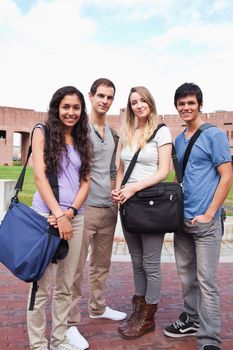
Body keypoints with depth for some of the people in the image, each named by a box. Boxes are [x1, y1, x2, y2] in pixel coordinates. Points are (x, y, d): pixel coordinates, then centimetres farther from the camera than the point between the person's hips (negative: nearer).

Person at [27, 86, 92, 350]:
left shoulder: (83, 140, 13)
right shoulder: (42, 132, 1)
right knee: (42, 286, 0)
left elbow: (85, 182, 7)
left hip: (75, 217, 5)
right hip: (46, 215, -4)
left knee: (65, 286, 11)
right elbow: (39, 176, -8)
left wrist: (70, 212, -9)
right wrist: (59, 215, -15)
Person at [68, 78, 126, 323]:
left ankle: (97, 307, 36)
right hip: (84, 207, -7)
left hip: (108, 209, 7)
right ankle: (70, 321, 13)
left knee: (101, 264, 18)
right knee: (76, 267, -1)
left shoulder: (113, 134, 15)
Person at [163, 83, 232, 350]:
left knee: (206, 281, -2)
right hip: (182, 219, 6)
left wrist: (208, 214, -14)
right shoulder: (178, 140, 13)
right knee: (186, 276, 16)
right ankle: (191, 319, 33)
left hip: (205, 221, -6)